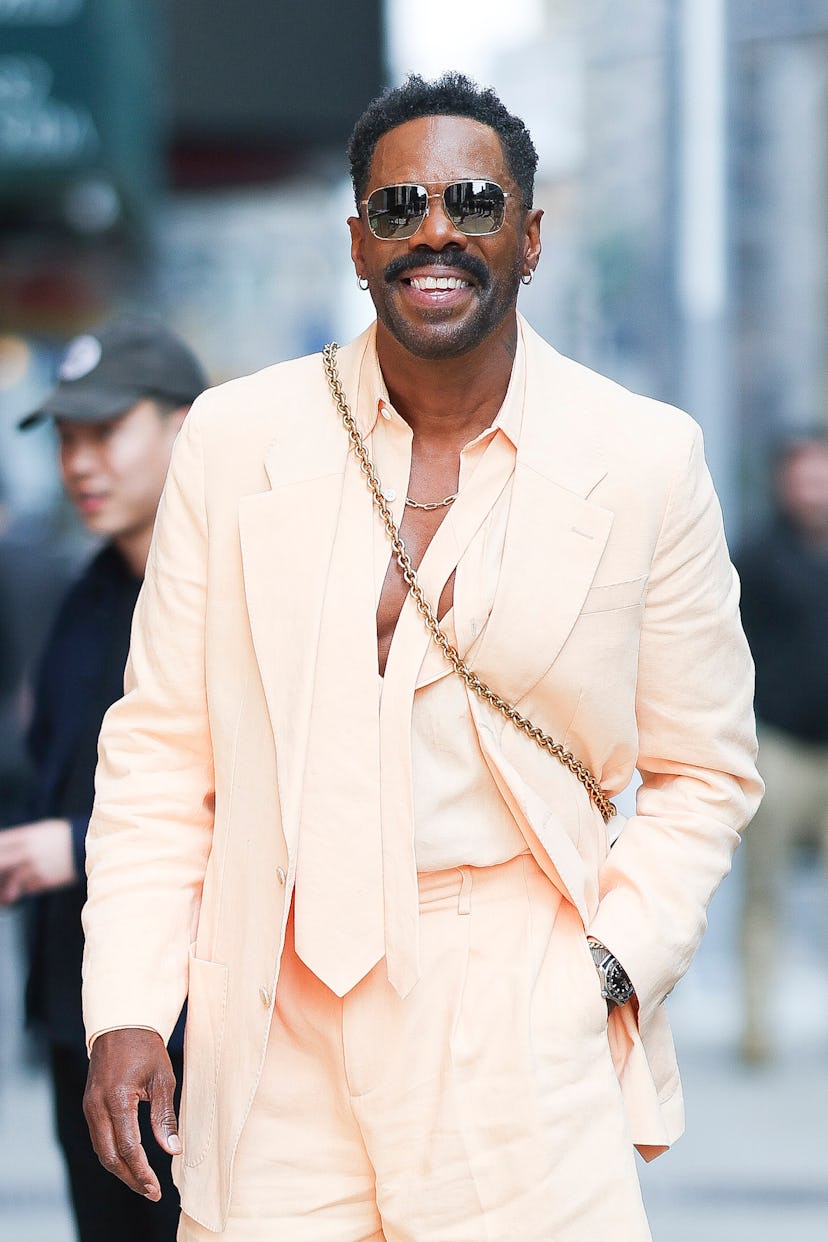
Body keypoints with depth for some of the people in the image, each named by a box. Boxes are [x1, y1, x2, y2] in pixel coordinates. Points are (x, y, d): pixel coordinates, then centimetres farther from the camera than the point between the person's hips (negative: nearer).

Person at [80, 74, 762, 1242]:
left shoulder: (647, 462, 1)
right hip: (277, 1046, 1)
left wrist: (613, 964, -6)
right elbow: (161, 751, 6)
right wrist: (127, 1008, -2)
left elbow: (701, 772, 8)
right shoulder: (235, 439, 4)